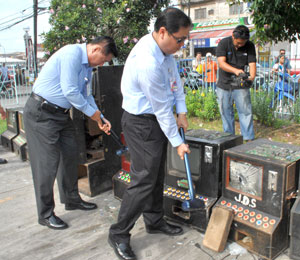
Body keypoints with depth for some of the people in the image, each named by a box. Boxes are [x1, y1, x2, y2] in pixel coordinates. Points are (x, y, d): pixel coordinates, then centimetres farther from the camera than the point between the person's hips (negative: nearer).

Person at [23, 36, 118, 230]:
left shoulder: (87, 67, 11)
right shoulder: (72, 53, -20)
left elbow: (85, 95, 19)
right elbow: (70, 91, -23)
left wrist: (101, 119, 10)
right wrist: (93, 112, -11)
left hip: (62, 113, 10)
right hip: (41, 113, -10)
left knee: (70, 156, 14)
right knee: (47, 163, -4)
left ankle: (72, 200, 32)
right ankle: (45, 214, 11)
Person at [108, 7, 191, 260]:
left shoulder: (165, 48, 1)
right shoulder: (148, 62, -29)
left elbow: (175, 79, 14)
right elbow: (162, 108, -23)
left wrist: (182, 111, 5)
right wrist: (177, 142, -13)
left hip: (157, 119, 10)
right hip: (141, 123, -10)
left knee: (157, 175, 17)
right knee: (144, 179, -6)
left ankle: (155, 221, 35)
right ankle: (119, 234, 11)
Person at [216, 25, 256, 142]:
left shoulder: (250, 46, -2)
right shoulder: (224, 43, -8)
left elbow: (252, 63, -9)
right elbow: (221, 63, -19)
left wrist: (252, 76, -31)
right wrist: (235, 70, -36)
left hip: (241, 86, 0)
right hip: (224, 85, 0)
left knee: (246, 112, -3)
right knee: (226, 112, 8)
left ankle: (249, 139, 6)